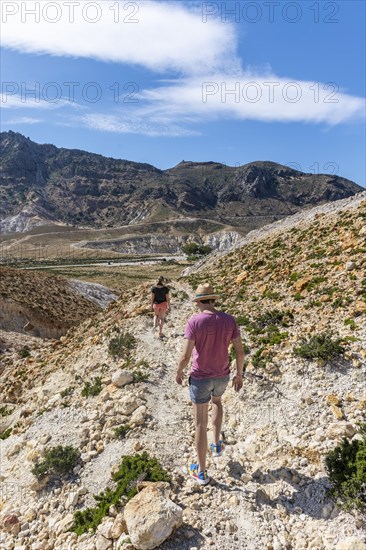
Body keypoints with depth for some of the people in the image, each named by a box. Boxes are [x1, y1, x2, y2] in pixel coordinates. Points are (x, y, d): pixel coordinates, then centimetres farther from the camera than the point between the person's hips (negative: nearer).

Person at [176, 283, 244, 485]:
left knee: (200, 423, 12)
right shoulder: (229, 320, -9)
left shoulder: (194, 321, -21)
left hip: (200, 378, -3)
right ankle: (217, 445, 39)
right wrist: (239, 374, 11)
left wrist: (179, 372, 1)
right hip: (222, 376, 4)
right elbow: (240, 351, -5)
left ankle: (201, 471, 27)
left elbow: (185, 356, -20)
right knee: (216, 401, 38)